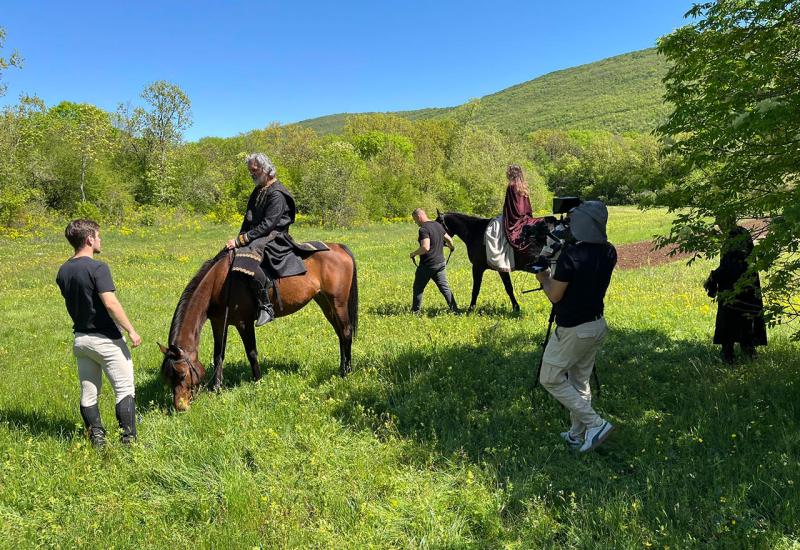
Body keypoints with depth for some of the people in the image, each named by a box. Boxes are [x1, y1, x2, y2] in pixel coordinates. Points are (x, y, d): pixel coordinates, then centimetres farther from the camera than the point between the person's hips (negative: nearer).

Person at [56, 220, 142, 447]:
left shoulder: (63, 272, 5)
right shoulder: (97, 268, -18)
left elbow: (73, 303, 12)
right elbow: (110, 303, -25)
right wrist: (131, 330, -19)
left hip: (80, 338, 8)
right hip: (105, 339, -7)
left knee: (88, 393, 13)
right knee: (125, 389, 2)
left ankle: (97, 440, 21)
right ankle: (129, 440, 3)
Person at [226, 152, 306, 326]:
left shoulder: (277, 193, -13)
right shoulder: (258, 190, 17)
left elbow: (267, 225, -20)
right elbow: (248, 219, 19)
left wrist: (241, 240, -20)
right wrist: (239, 238, 2)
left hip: (274, 238, -10)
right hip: (258, 236, 10)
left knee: (249, 256, -36)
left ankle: (266, 307, -33)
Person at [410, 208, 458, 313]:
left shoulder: (423, 229, -18)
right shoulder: (438, 225, 7)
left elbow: (425, 248, -30)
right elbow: (449, 240, 18)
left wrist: (414, 254, -13)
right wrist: (452, 247, 40)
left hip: (427, 265, -7)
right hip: (440, 263, 7)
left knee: (418, 289, 9)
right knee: (445, 288, 11)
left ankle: (415, 311, 18)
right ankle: (454, 309, 7)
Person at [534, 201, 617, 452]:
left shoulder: (570, 255, -25)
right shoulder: (609, 252, -2)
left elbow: (554, 295, -17)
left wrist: (544, 278, 2)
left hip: (573, 330, -8)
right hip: (597, 325, 8)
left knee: (551, 379, 8)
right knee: (580, 381, 19)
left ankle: (595, 424, 4)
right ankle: (577, 435, 27)